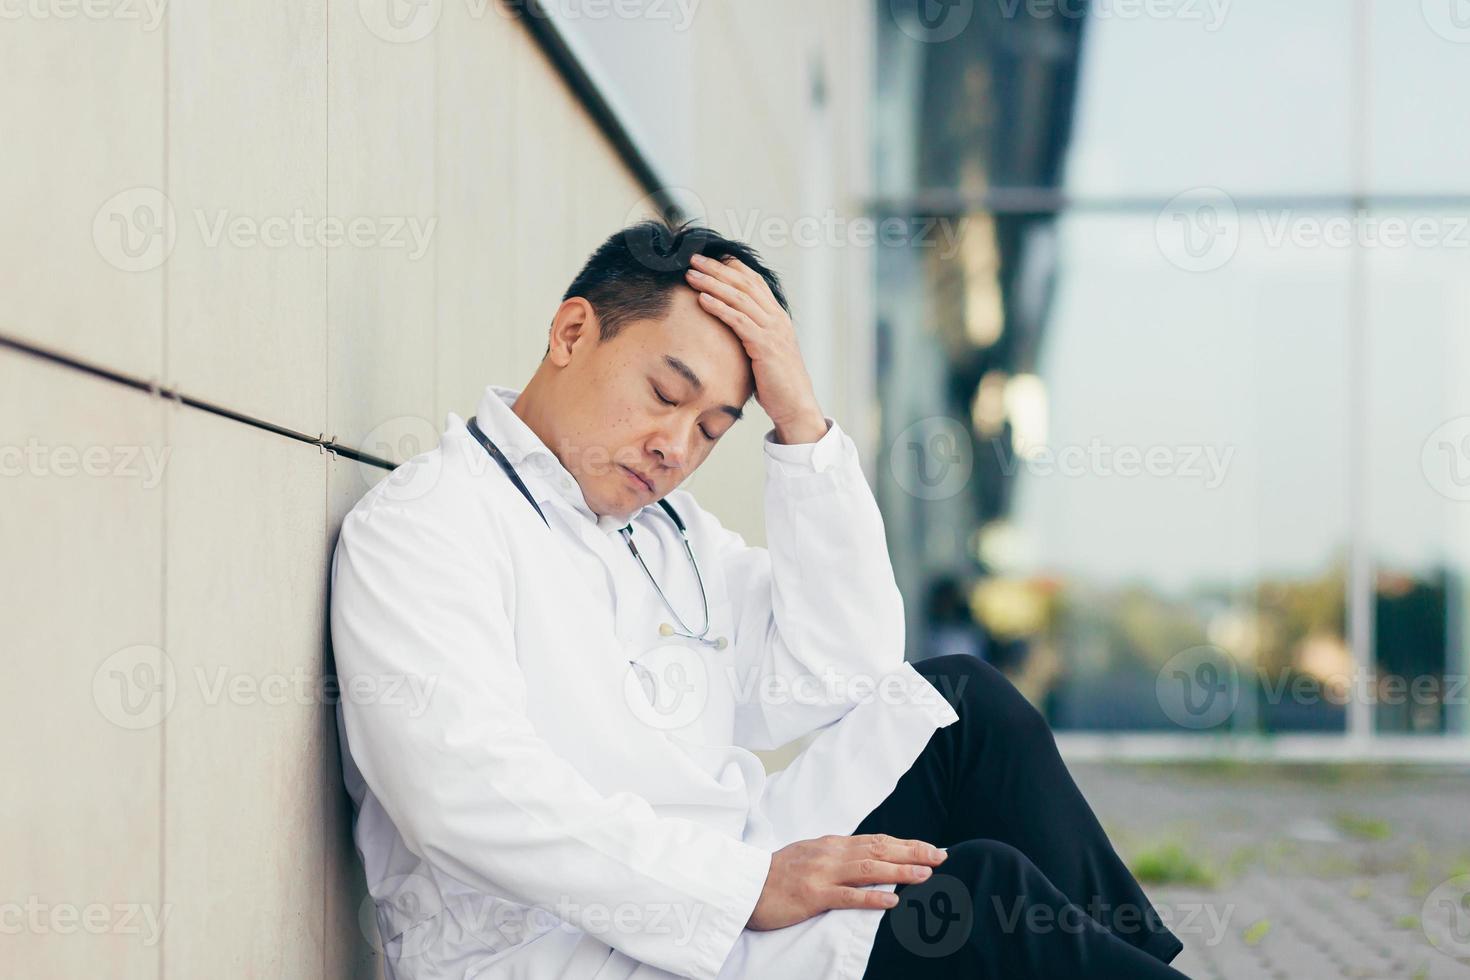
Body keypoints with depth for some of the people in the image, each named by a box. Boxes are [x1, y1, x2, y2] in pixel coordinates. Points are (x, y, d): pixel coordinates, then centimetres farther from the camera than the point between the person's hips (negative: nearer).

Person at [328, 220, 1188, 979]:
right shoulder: (420, 527, -5)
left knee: (961, 702, 3)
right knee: (981, 894, -21)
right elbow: (469, 795, -21)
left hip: (722, 907, 8)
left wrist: (803, 426, 1)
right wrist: (746, 885, -26)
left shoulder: (670, 530, 20)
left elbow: (837, 680, 7)